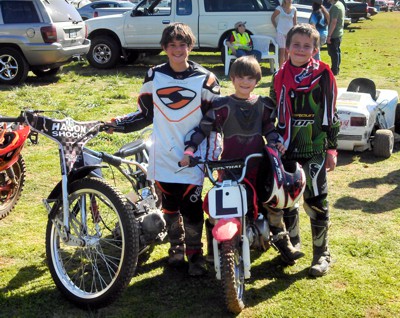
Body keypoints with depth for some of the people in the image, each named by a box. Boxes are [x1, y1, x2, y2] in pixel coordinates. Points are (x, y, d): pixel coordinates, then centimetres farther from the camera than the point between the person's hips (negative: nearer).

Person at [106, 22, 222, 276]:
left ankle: (195, 252, 16)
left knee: (191, 206, -3)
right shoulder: (154, 76, 6)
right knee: (170, 205, 11)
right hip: (163, 157, 2)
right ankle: (176, 246, 32)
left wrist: (214, 157, -4)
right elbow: (146, 113, 12)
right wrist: (116, 123, 0)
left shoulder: (205, 79, -1)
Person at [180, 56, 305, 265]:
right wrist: (190, 149, -17)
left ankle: (282, 242, 20)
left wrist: (276, 142, -3)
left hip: (258, 164, 3)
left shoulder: (263, 104, 9)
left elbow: (269, 128, 17)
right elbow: (203, 127, -6)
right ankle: (214, 245, 13)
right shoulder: (222, 105, -3)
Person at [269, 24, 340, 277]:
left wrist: (332, 149, -3)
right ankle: (292, 243, 34)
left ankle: (322, 253, 13)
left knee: (316, 202, -2)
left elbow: (331, 115, -1)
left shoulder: (323, 75, -4)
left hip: (314, 149, -4)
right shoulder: (280, 77, 6)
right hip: (286, 148, 4)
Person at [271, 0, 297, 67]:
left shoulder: (294, 9, 3)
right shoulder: (279, 8, -4)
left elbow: (295, 22, 6)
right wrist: (276, 27, 4)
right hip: (281, 32, -3)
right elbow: (272, 18, 7)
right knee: (282, 51, -7)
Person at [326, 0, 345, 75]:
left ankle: (334, 71, 4)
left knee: (333, 53, -2)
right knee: (337, 52, 16)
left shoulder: (335, 6, -19)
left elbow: (334, 22, -23)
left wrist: (329, 35, -22)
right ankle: (337, 69, 25)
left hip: (333, 35, -10)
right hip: (339, 33, 10)